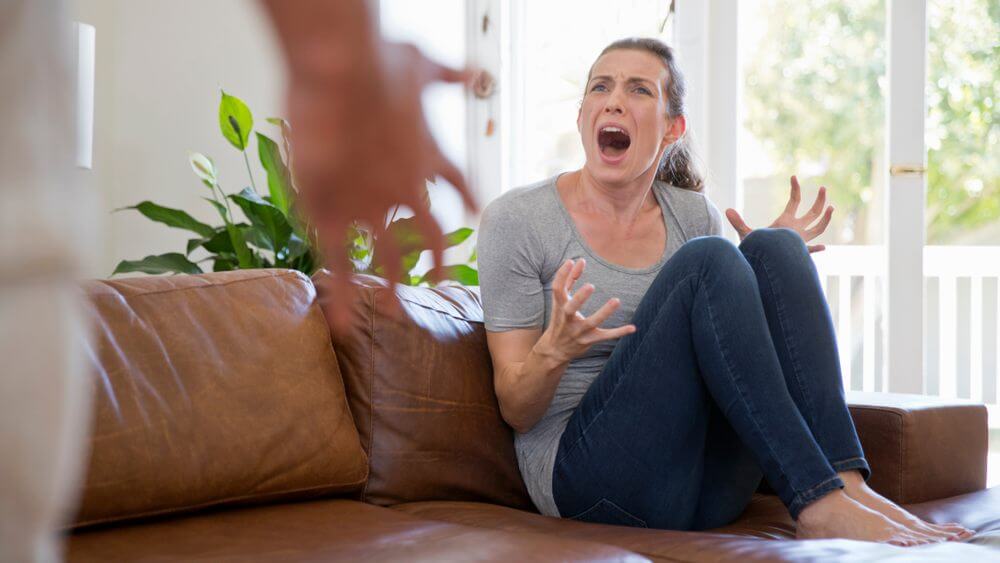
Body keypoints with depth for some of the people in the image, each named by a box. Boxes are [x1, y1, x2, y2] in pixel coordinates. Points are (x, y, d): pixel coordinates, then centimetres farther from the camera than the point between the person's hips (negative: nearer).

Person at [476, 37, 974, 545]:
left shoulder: (693, 214, 9)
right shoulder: (515, 219, -4)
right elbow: (516, 412, -5)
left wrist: (775, 269, 5)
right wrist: (553, 350, -27)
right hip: (588, 477, -5)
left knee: (774, 247, -13)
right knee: (707, 258, -24)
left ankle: (847, 483, -24)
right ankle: (819, 503, -29)